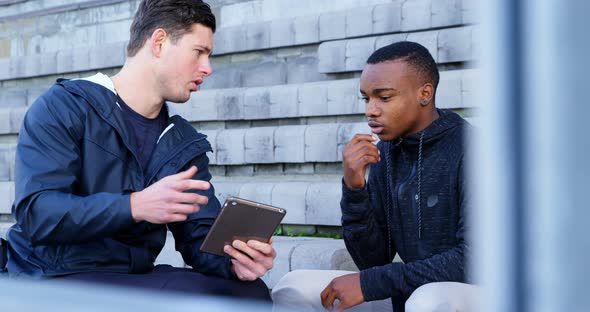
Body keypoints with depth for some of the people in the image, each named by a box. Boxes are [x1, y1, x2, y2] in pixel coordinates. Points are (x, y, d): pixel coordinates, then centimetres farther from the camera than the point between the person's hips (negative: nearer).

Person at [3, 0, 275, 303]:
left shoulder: (185, 143, 13)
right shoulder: (64, 106, -5)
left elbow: (199, 237, 6)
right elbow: (36, 213, -17)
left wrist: (234, 260, -18)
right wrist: (136, 207, -31)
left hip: (135, 279, 5)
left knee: (250, 291, -21)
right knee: (193, 294, -29)